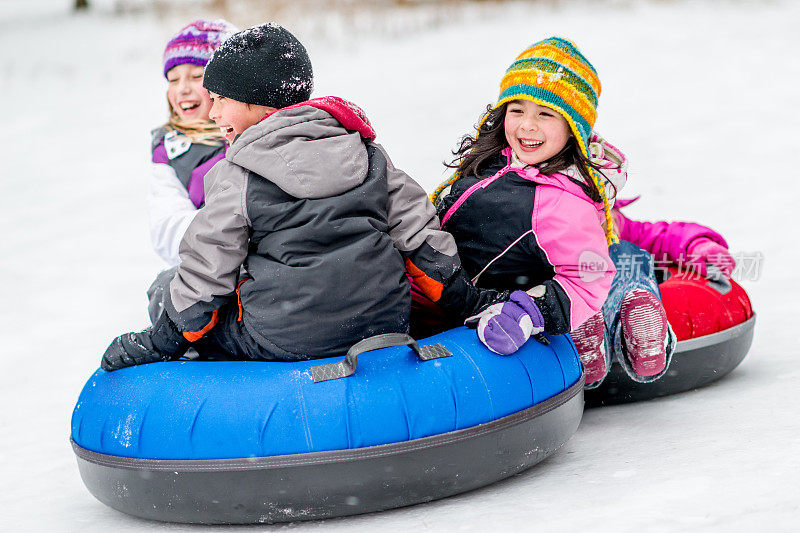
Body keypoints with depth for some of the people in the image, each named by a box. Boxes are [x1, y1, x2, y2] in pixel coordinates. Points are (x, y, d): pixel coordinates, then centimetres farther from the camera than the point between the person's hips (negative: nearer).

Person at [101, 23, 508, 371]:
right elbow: (419, 234, 8)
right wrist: (468, 301, 19)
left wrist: (158, 343, 9)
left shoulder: (236, 178, -9)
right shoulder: (365, 151, 6)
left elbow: (205, 277, -4)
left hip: (284, 343, -5)